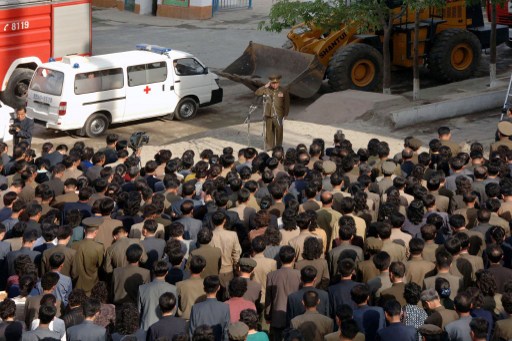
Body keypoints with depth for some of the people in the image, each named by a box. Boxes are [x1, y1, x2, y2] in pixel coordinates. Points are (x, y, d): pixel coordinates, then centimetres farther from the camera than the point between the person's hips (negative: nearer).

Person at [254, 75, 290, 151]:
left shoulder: (283, 91, -3)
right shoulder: (267, 90, 0)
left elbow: (287, 104, 1)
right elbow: (257, 93, -8)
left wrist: (285, 114, -1)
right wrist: (265, 86, -13)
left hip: (278, 115, -2)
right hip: (268, 114, 2)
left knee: (279, 131, 3)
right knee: (269, 131, 7)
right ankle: (269, 146, 18)